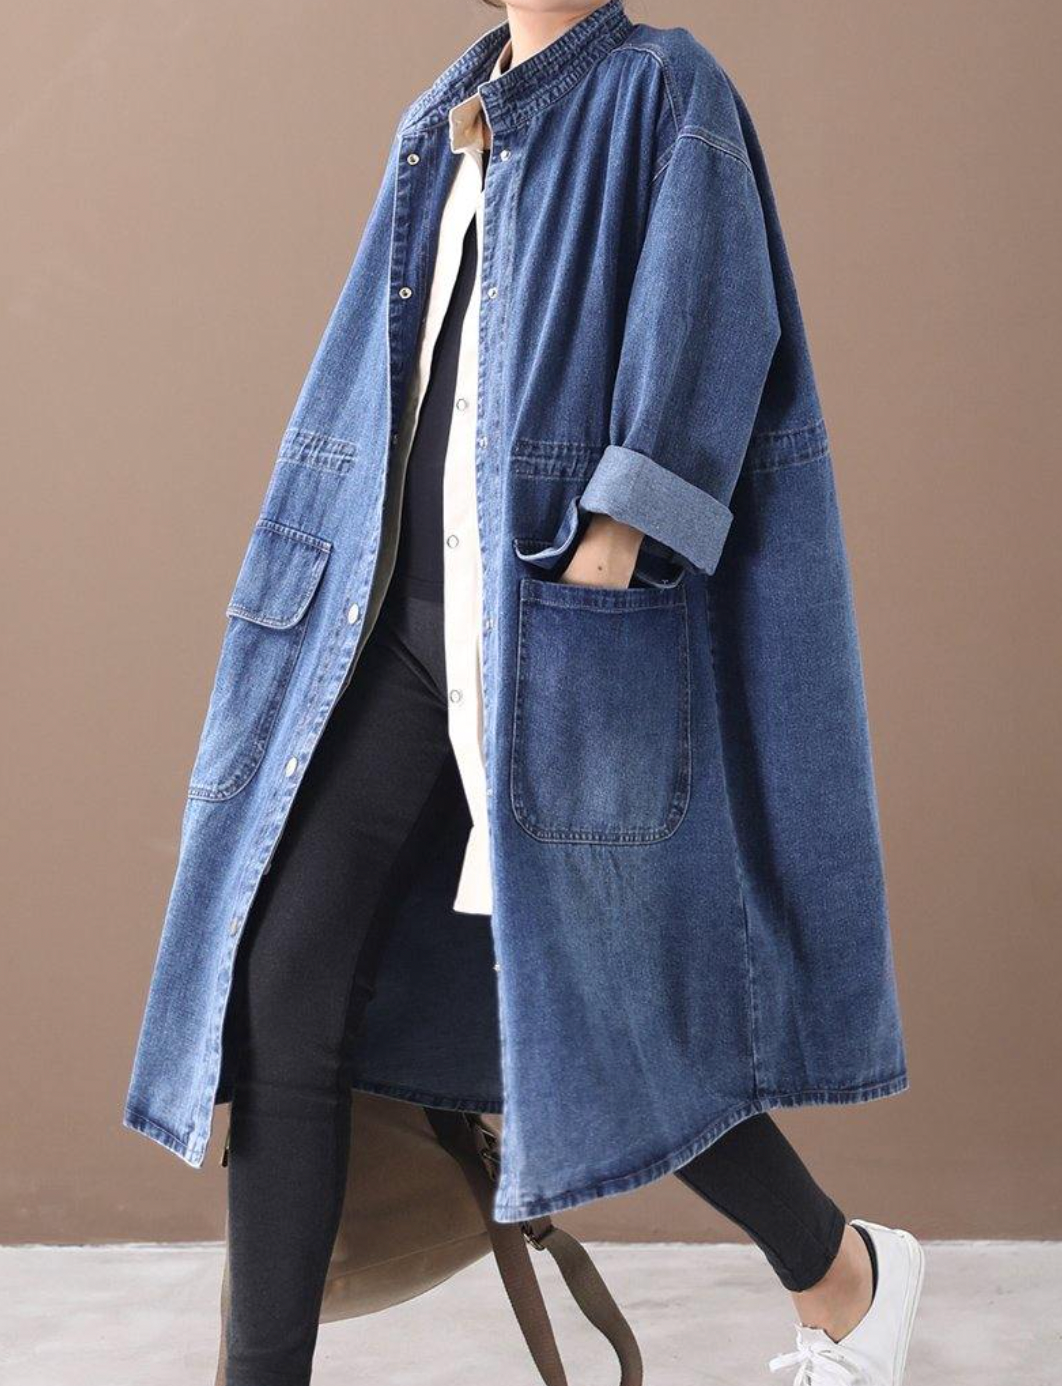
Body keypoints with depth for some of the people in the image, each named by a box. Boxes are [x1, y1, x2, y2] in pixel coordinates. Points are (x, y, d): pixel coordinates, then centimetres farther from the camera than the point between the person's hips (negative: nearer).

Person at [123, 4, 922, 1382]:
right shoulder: (443, 128, 19)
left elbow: (704, 347, -15)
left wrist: (594, 576, -24)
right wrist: (341, 586, 18)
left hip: (553, 620, -7)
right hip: (413, 611, 7)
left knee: (586, 1004, 1)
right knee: (283, 987, -4)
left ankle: (843, 1270, 26)